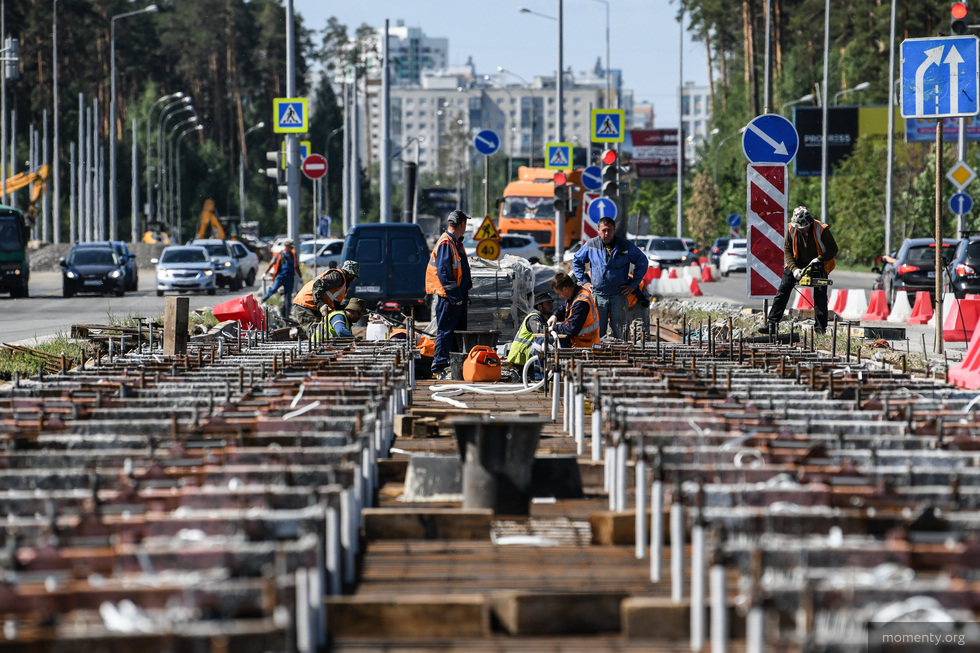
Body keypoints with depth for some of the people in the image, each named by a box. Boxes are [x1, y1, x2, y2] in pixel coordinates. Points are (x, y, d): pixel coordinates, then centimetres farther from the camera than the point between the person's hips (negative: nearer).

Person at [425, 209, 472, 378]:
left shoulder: (456, 242, 17)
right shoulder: (445, 243, -15)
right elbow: (443, 272, -21)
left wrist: (465, 293, 21)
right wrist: (454, 296, -22)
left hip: (458, 296, 10)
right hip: (449, 296, -10)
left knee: (459, 331, 12)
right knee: (445, 331, -9)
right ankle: (439, 366, -7)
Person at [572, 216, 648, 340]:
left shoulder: (626, 246, -1)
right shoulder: (591, 245, 3)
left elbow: (642, 262, 10)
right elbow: (577, 261, 18)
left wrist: (633, 284, 5)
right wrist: (584, 281, 9)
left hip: (619, 295, -1)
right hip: (598, 295, 1)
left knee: (619, 330, 0)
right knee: (598, 330, 0)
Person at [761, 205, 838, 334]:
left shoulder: (821, 230, -25)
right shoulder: (792, 229, -15)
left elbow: (833, 249, -16)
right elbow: (787, 250, -7)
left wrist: (819, 259, -30)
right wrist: (794, 269, -20)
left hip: (818, 265, -3)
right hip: (798, 264, 3)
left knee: (820, 295, -10)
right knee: (783, 291, -6)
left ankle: (821, 328, -2)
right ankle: (772, 323, -6)